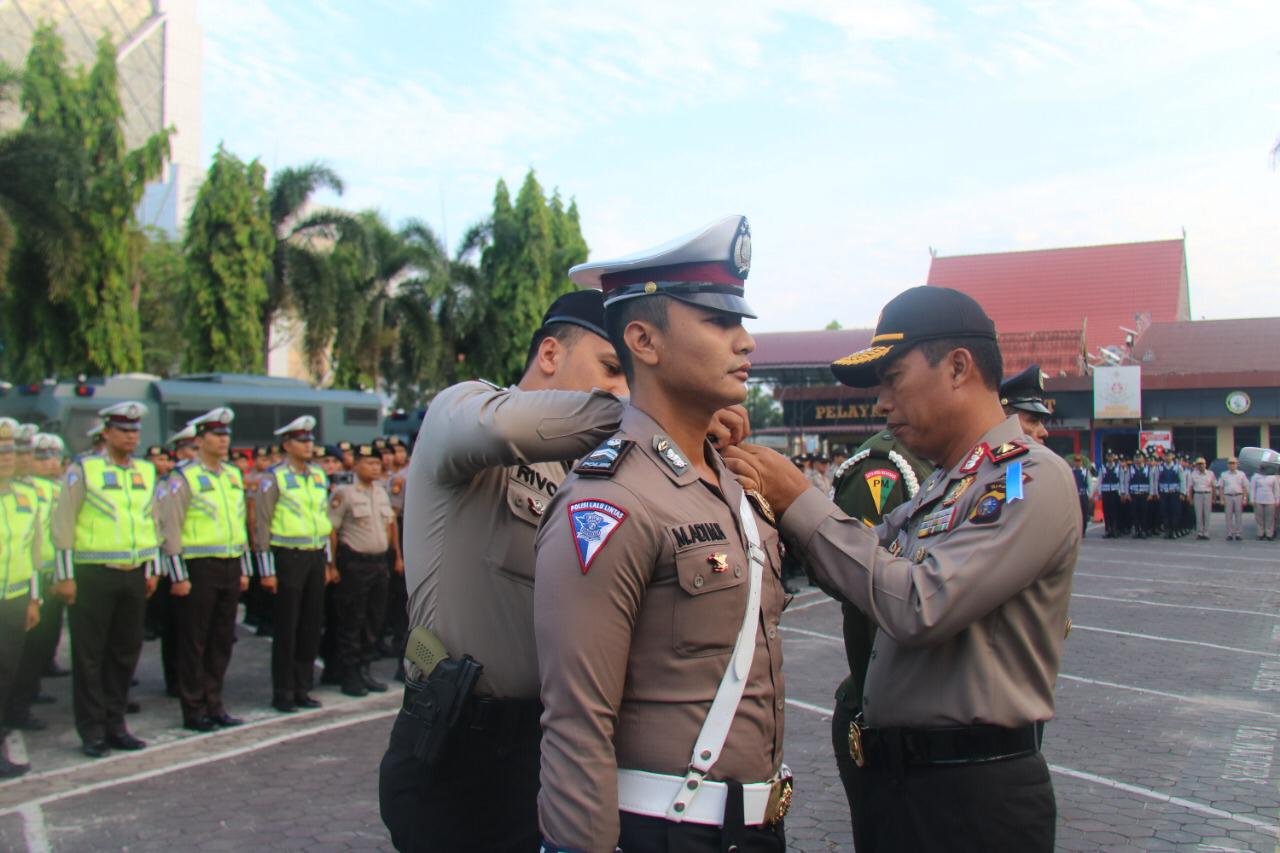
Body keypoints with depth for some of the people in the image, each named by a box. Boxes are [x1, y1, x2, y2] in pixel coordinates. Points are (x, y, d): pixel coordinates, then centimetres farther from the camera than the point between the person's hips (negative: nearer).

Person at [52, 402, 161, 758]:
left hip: (134, 575, 5)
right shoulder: (82, 470, -4)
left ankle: (114, 724, 22)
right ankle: (92, 731, 11)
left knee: (126, 652, 10)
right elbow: (63, 524, -6)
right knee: (89, 655, 2)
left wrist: (153, 569, 13)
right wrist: (65, 576, -9)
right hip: (92, 576, -5)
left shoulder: (146, 472, 11)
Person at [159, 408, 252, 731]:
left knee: (222, 641, 11)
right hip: (199, 568, -6)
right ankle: (194, 711, 12)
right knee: (193, 643, 3)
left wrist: (244, 569, 16)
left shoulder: (233, 474, 13)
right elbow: (171, 529, -11)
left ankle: (214, 705, 22)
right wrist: (179, 576, -14)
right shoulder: (183, 478, -7)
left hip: (230, 567, 6)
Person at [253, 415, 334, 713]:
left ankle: (302, 688, 20)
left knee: (311, 625, 9)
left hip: (316, 556, 6)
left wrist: (327, 562, 16)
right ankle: (282, 692, 10)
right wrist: (267, 570, -11)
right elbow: (261, 525, -8)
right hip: (288, 557, -6)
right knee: (285, 628, 0)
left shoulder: (319, 476, 11)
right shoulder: (274, 478, -6)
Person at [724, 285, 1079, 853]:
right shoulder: (937, 491, 11)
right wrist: (774, 500, -5)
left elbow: (920, 607, -25)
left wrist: (801, 504, -17)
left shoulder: (1029, 478, -15)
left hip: (975, 796, -7)